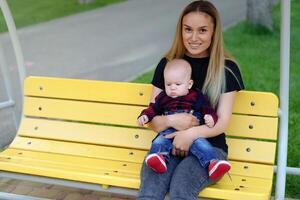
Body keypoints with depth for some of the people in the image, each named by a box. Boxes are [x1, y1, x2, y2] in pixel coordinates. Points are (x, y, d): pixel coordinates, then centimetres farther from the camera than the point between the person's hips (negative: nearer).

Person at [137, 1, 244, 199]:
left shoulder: (227, 69, 3)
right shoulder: (167, 64, 9)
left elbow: (222, 122, -2)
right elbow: (153, 119, 8)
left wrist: (192, 134, -22)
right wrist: (171, 120, -15)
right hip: (167, 143, 2)